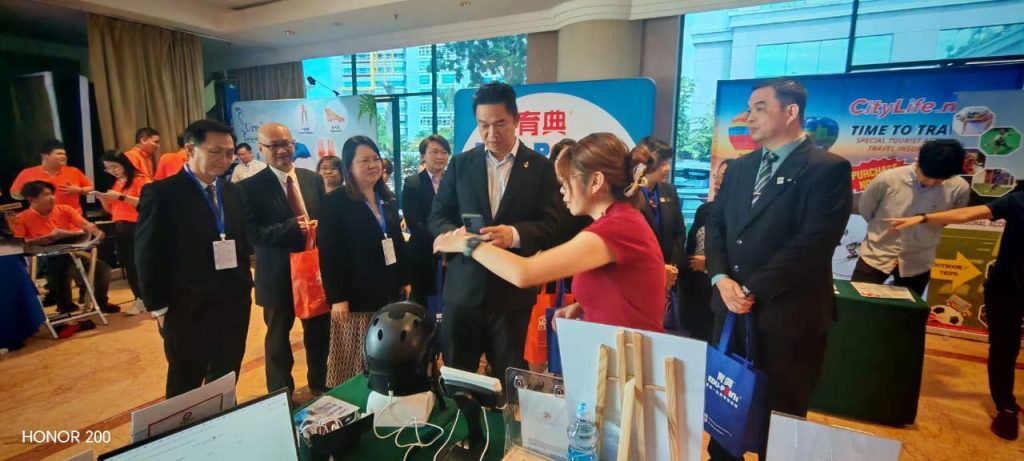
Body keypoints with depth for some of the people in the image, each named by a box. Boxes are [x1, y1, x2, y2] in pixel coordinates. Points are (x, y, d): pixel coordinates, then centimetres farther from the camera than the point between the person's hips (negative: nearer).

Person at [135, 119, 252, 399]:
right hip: (188, 313, -5)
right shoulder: (161, 194, -10)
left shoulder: (232, 192, 7)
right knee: (184, 392, 15)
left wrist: (245, 287, 6)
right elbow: (148, 258, -9)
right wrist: (159, 308, -8)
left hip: (235, 308, 5)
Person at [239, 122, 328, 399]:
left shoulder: (314, 179, 5)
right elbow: (254, 232, -17)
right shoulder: (251, 187, -7)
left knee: (319, 333, 16)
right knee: (278, 337, 15)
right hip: (279, 275, -3)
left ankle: (320, 387, 38)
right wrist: (293, 227, -26)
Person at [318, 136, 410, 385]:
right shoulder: (334, 202, -7)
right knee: (356, 361, 3)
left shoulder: (388, 200, 13)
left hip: (389, 291, 6)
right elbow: (328, 254, -11)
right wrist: (336, 297, -15)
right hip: (357, 295, -5)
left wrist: (405, 280, 14)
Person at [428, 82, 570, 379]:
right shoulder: (460, 164, 7)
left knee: (508, 377, 12)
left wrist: (515, 234, -25)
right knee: (455, 375, 13)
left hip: (513, 289, -1)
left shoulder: (540, 167, 0)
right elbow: (438, 216, 5)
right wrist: (454, 234, -18)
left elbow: (554, 224, -6)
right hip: (464, 286, 2)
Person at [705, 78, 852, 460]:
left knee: (780, 414, 13)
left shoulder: (828, 168, -9)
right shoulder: (739, 167, 11)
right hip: (731, 306, 6)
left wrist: (753, 289, -17)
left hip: (788, 314, -5)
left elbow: (812, 242, -18)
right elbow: (715, 225, 7)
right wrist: (721, 278, -9)